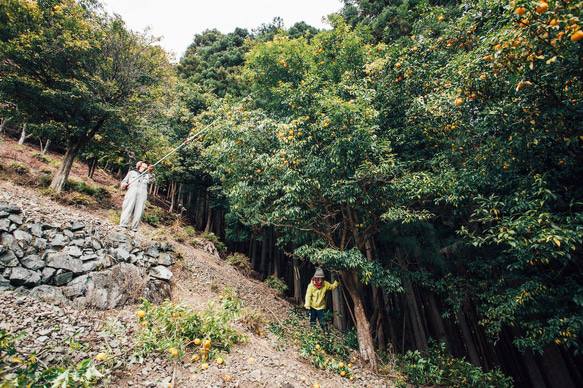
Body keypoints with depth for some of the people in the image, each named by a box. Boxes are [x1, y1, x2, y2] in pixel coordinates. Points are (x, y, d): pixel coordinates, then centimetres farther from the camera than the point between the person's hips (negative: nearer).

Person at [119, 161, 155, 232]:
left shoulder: (147, 175, 30)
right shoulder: (132, 172, 29)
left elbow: (151, 181, 8)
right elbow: (124, 181, 27)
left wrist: (150, 172, -10)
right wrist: (124, 185, 3)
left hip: (142, 193, 1)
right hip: (132, 190, -1)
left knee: (138, 211, -11)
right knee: (128, 208, -15)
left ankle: (133, 228, -14)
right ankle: (123, 225, -18)